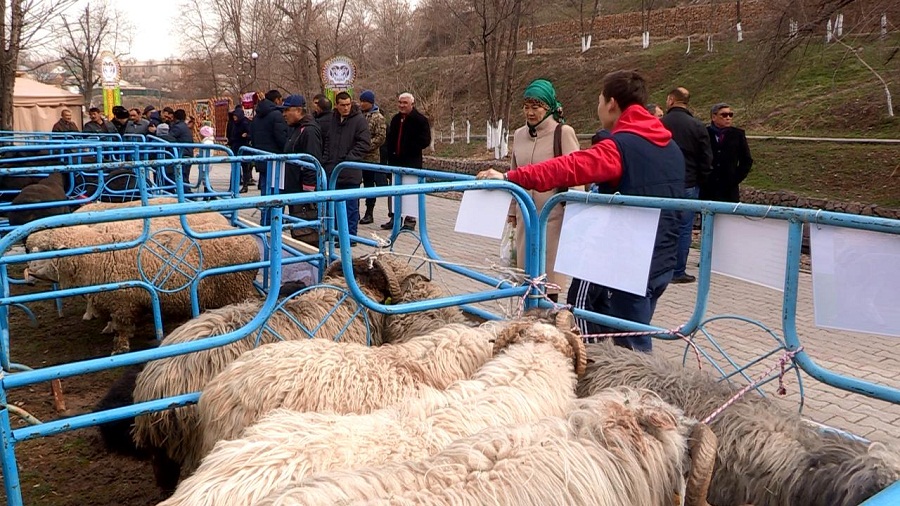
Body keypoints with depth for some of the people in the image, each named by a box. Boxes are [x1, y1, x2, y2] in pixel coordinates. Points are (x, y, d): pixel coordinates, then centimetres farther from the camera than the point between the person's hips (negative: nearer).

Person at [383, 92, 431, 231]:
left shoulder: (421, 120, -6)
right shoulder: (395, 119, 15)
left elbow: (425, 141, -10)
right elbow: (390, 138, 21)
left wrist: (409, 149, -15)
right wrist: (390, 154, 6)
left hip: (412, 162, -7)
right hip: (395, 161, 7)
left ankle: (410, 220, 4)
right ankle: (394, 218, 20)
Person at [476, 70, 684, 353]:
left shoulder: (619, 146, -17)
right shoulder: (671, 148, 10)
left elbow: (569, 168, -29)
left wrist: (509, 177, -29)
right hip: (662, 260, 8)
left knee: (632, 346, 3)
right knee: (634, 336, 17)